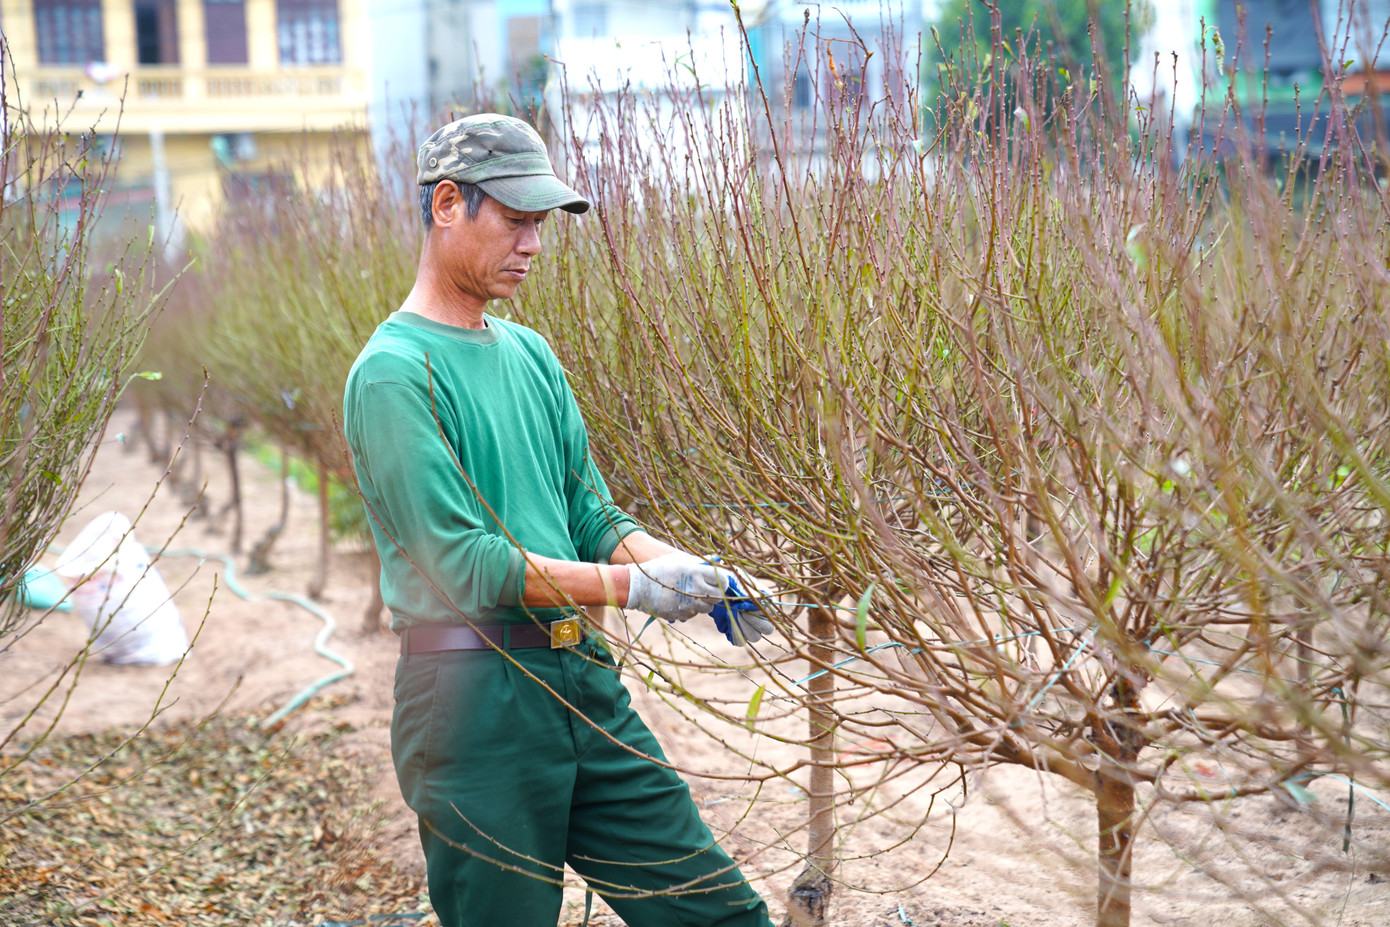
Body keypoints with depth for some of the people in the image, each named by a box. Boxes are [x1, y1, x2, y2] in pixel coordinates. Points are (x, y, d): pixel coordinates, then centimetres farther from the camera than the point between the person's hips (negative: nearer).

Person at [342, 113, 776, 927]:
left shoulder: (530, 354, 14)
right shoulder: (395, 372, -12)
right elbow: (460, 562, -18)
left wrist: (685, 568, -5)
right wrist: (630, 585, -17)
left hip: (583, 676, 7)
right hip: (476, 697, -7)